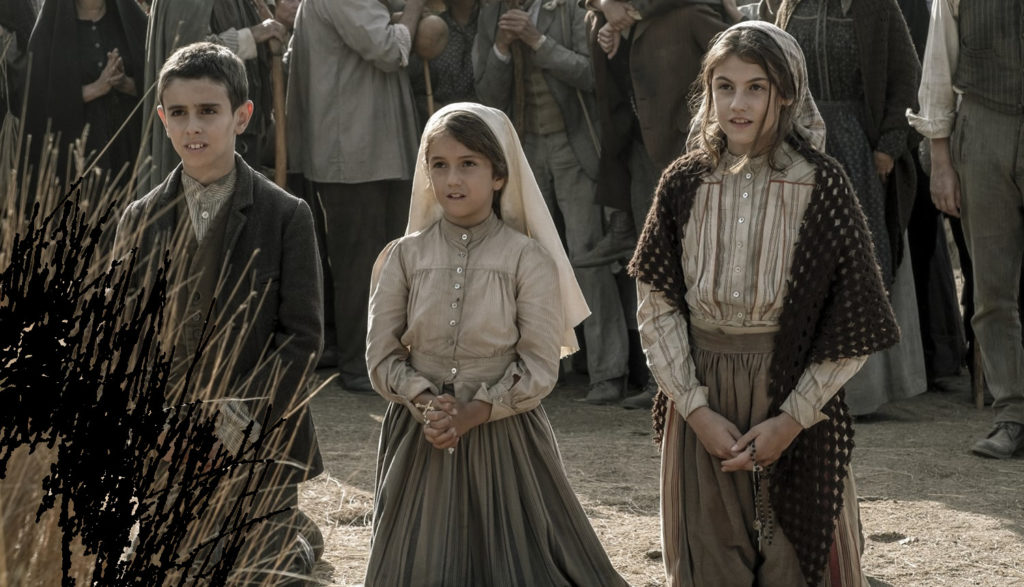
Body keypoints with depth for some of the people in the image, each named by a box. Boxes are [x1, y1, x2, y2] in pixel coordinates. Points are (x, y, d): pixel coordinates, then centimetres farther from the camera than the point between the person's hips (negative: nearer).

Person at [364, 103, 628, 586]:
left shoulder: (528, 258, -6)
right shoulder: (404, 256, 2)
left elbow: (540, 368, -9)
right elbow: (381, 355, 0)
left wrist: (473, 413, -17)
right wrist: (426, 403, -16)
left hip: (503, 435, -2)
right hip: (420, 441, 2)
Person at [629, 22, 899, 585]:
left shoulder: (821, 184, -7)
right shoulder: (684, 183, -1)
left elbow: (852, 324, -7)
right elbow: (655, 307, 0)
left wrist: (792, 419, -11)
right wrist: (697, 410, -8)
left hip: (796, 397, -2)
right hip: (701, 406, 2)